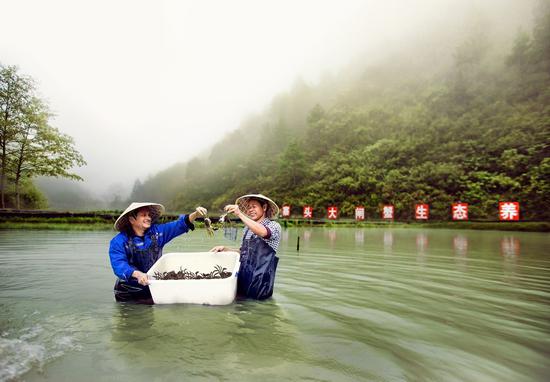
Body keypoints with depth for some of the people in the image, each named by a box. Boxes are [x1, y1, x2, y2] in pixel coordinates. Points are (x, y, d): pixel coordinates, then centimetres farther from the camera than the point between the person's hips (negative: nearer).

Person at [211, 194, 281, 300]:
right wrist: (225, 249, 4)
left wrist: (240, 214, -30)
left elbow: (262, 232, -28)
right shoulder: (247, 228, 12)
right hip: (243, 278, 5)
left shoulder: (274, 226, -6)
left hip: (260, 281, -5)